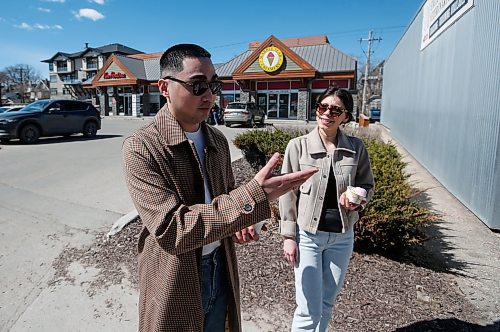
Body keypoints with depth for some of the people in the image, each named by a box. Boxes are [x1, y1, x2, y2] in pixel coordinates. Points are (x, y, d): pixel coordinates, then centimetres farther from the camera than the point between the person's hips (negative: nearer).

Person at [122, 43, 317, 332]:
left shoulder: (218, 140, 1)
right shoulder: (141, 147, -19)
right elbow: (170, 229, -27)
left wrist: (238, 222, -8)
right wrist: (253, 197, -34)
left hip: (220, 270, 5)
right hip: (176, 282, -5)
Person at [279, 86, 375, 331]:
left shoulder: (356, 148, -3)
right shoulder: (298, 146, -9)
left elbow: (368, 185, 9)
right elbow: (288, 194, -5)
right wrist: (288, 236, -6)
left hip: (342, 236, 3)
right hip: (307, 235, -2)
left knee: (327, 303, 18)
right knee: (309, 309, 2)